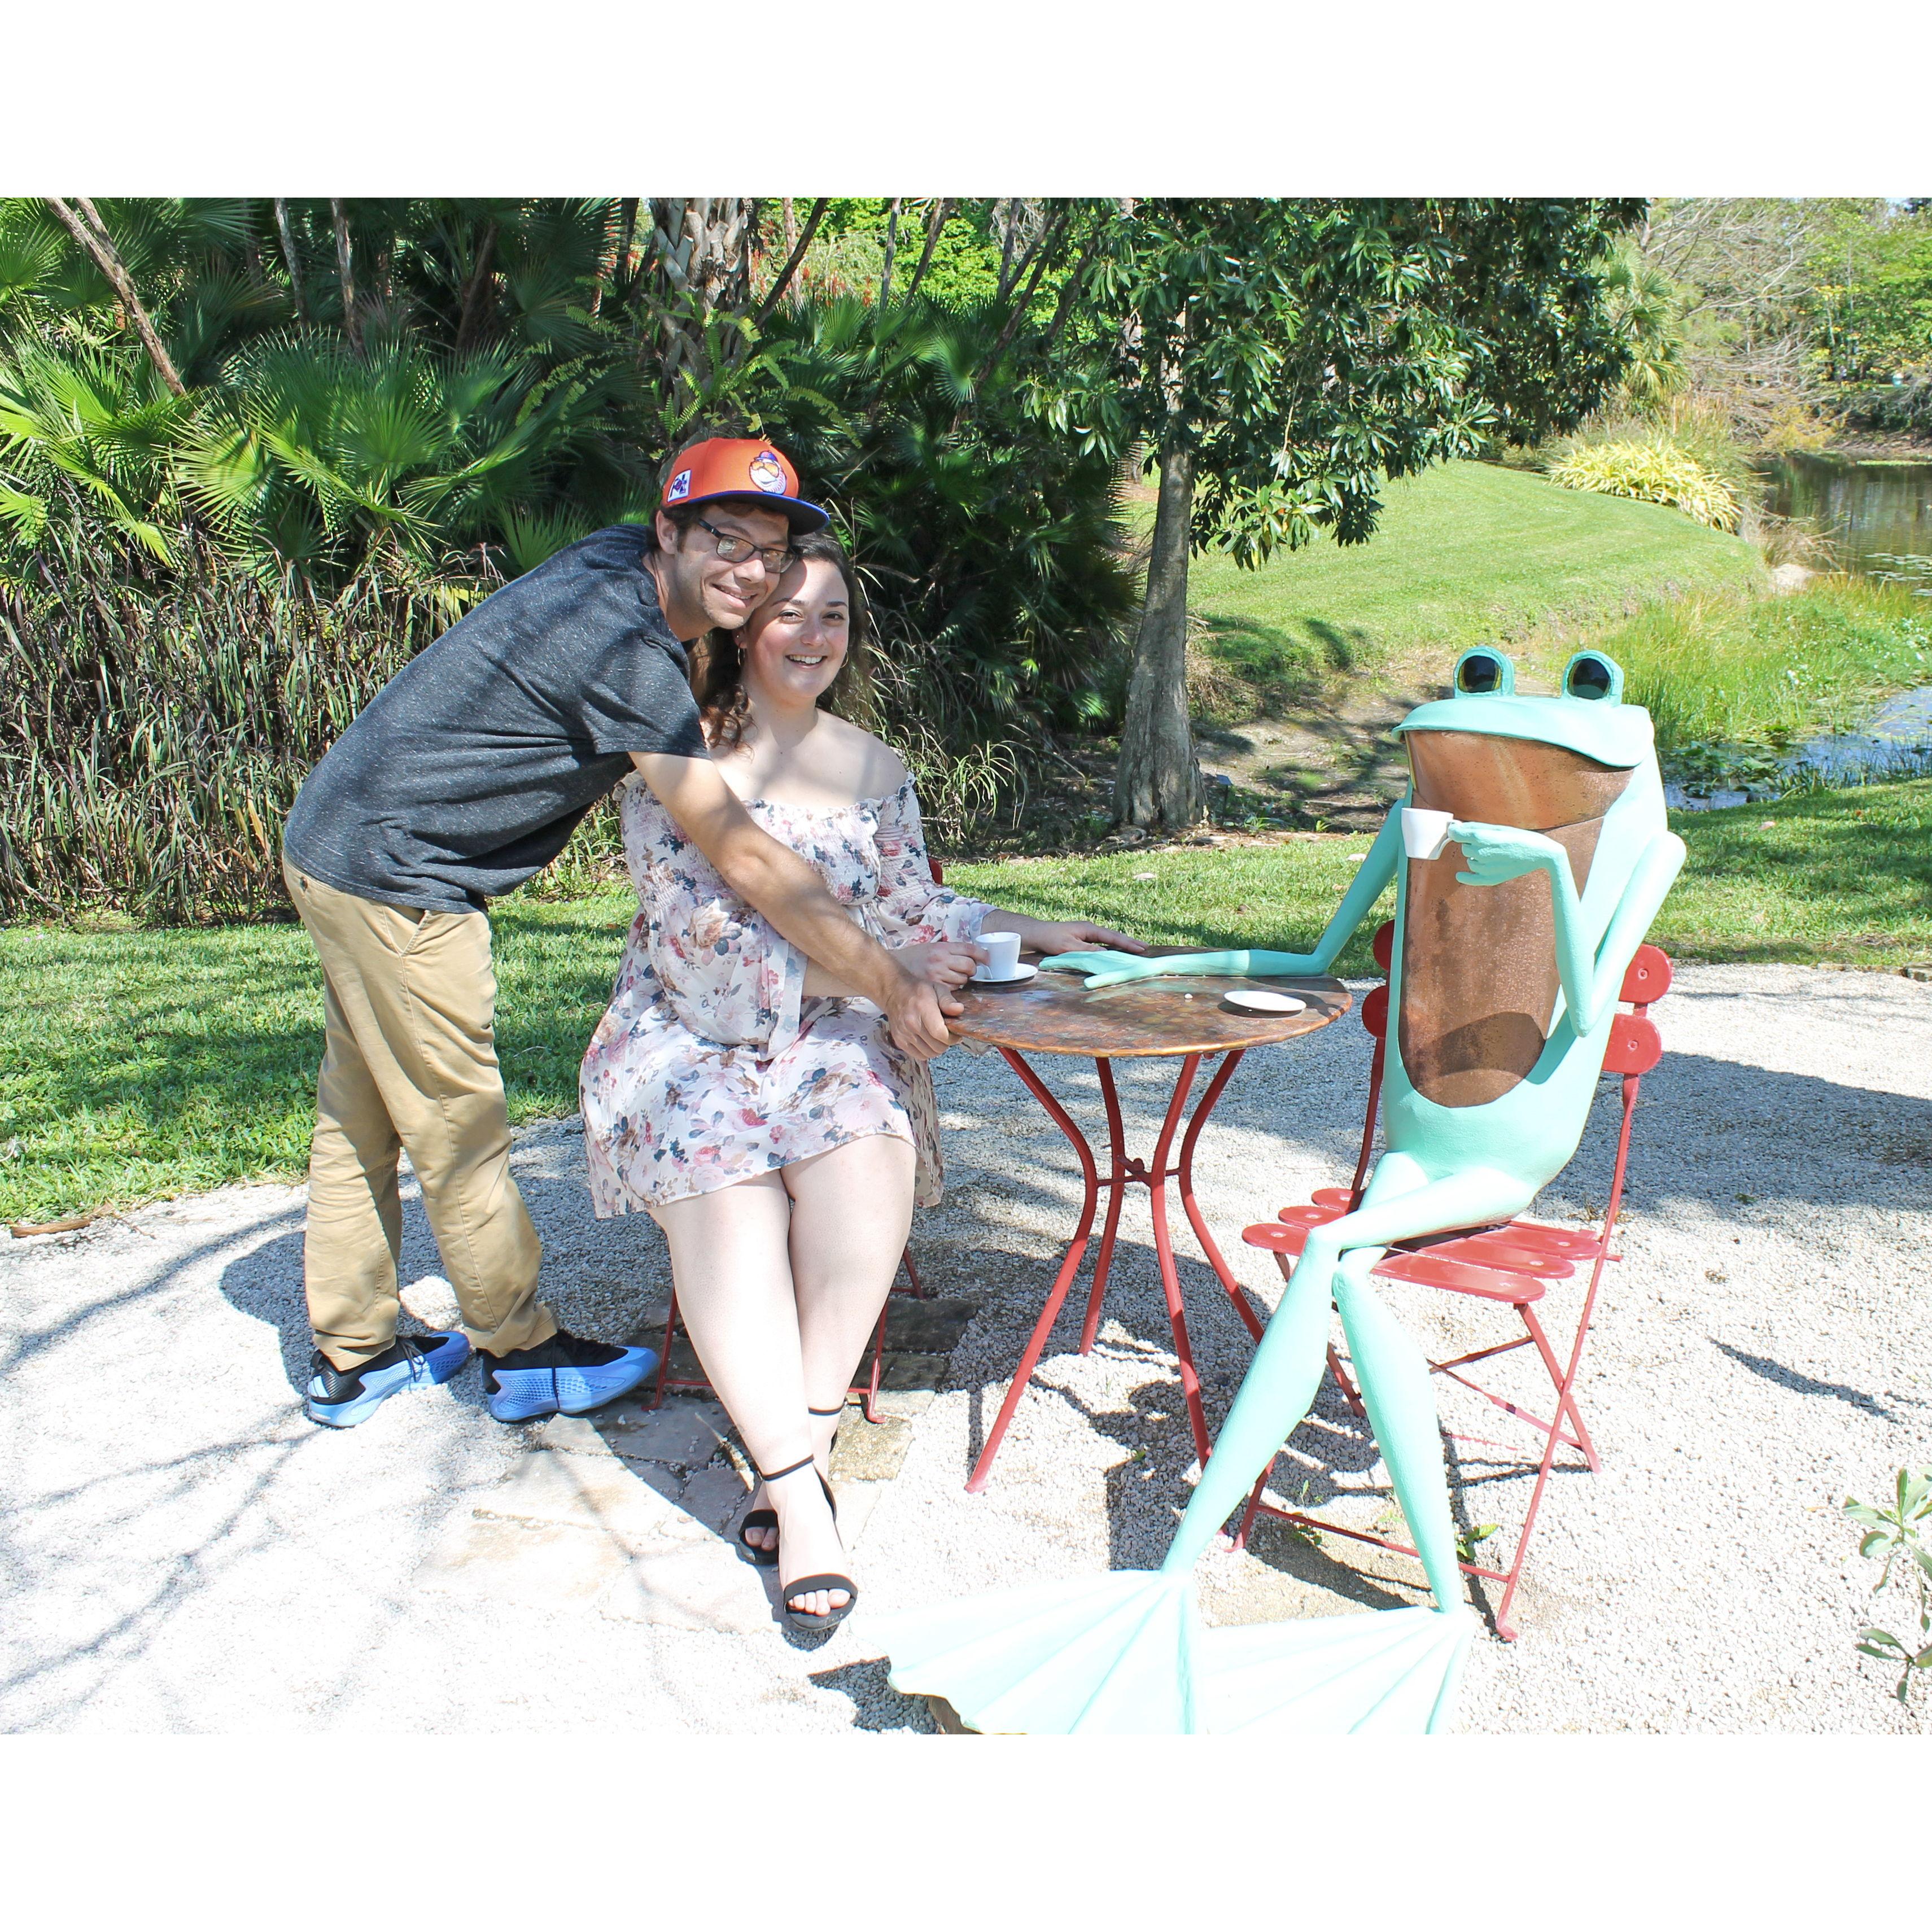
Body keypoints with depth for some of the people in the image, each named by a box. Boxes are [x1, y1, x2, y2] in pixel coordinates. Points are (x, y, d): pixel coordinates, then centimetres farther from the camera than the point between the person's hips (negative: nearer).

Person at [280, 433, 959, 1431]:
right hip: (398, 875, -10)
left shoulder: (617, 563, 3)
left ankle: (351, 1360, 28)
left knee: (361, 1118, 16)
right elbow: (743, 857, -27)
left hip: (341, 845, 10)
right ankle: (523, 1353, 19)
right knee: (457, 1128, 4)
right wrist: (891, 983, -24)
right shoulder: (624, 649, -25)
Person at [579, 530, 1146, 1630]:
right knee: (723, 1182, -31)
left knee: (866, 1150, -30)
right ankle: (800, 1490, -31)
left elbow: (908, 907, 17)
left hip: (828, 1035, 3)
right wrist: (857, 973, -16)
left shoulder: (874, 769, 11)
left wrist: (1028, 935, 7)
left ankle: (799, 1451, -22)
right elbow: (699, 933, -10)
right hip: (692, 1034, -2)